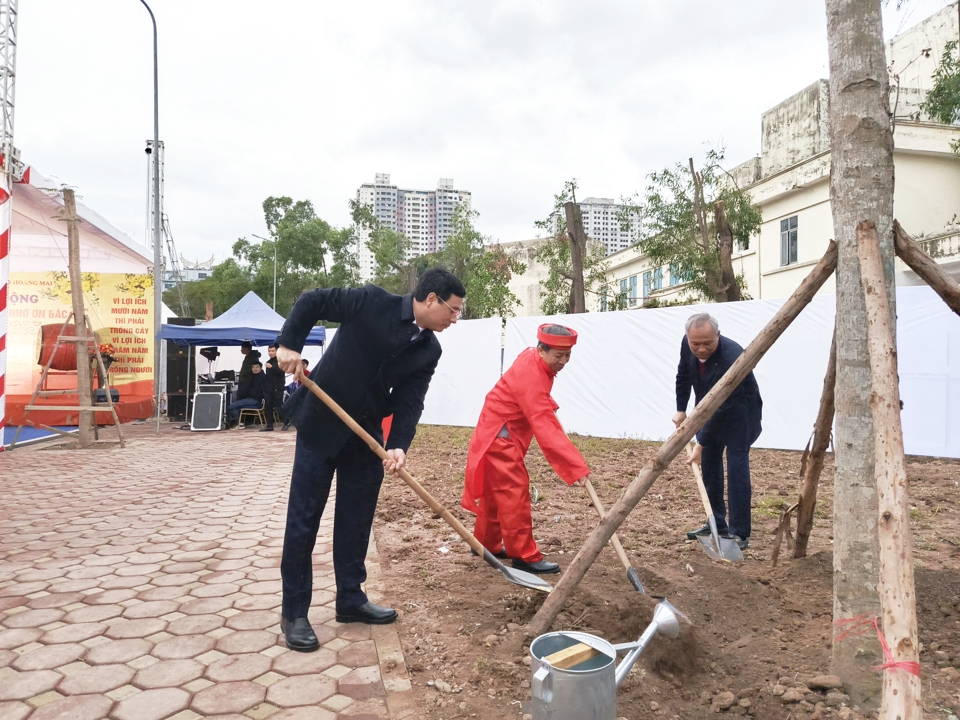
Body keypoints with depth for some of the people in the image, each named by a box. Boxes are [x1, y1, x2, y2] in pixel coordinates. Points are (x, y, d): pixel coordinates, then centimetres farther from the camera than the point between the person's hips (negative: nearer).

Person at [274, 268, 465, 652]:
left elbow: (410, 402, -7)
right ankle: (294, 612, 13)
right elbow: (312, 301, -8)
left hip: (366, 434, 5)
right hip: (320, 423, -5)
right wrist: (289, 343, -18)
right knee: (303, 518, 1)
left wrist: (399, 445, -22)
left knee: (356, 519, 11)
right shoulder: (373, 302, -15)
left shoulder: (429, 350, -1)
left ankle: (351, 598, 27)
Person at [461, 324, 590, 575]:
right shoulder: (530, 376, -30)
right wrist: (576, 467, -41)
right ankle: (524, 556, -3)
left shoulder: (535, 359, 0)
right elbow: (545, 429, -38)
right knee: (514, 492, -9)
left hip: (503, 432, 10)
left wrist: (550, 407, 4)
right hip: (499, 435, -10)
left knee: (495, 491, 17)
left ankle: (486, 544, 28)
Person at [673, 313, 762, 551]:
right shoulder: (687, 345, -17)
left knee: (736, 468, -11)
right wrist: (681, 410, 3)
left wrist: (701, 444, -32)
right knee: (709, 464, 9)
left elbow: (723, 408, -35)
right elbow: (683, 375, 4)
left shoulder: (732, 358, -38)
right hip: (710, 409, 7)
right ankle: (717, 523, 21)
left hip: (739, 413, -7)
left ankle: (739, 533, -3)